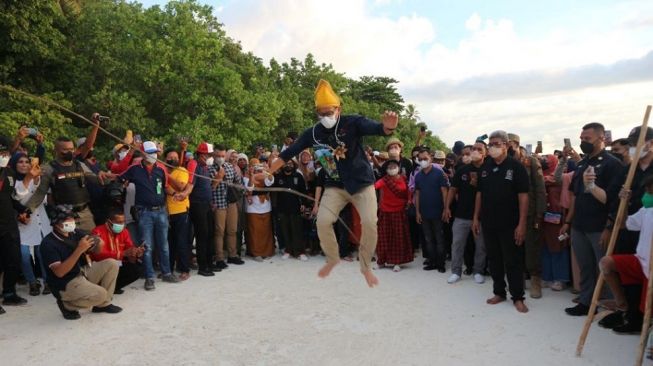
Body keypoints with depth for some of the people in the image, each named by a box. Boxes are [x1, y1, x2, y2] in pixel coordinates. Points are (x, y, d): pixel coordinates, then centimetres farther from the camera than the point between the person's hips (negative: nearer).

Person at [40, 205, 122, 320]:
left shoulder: (74, 233, 0)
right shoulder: (48, 244, -19)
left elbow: (99, 243, 4)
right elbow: (59, 272, -28)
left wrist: (96, 242, -22)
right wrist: (79, 250, -35)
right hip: (65, 285, -8)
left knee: (111, 264, -4)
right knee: (100, 294, -27)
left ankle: (103, 304, 5)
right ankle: (67, 305, 0)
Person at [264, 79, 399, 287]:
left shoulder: (352, 123, -15)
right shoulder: (312, 133, -6)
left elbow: (376, 129, -31)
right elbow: (289, 153, 0)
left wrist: (388, 127, -56)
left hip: (362, 183, -2)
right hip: (335, 186, 3)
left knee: (369, 223, -15)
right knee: (323, 221, -13)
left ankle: (366, 266, 8)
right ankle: (332, 259, 14)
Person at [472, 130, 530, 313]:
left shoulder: (516, 167, -9)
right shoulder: (485, 167, 7)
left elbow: (523, 196, -12)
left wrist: (522, 224, -16)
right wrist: (476, 217, 8)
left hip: (509, 224, -5)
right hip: (488, 222, 5)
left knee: (513, 261, 4)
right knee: (494, 259, 13)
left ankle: (518, 297, 15)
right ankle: (499, 292, 27)